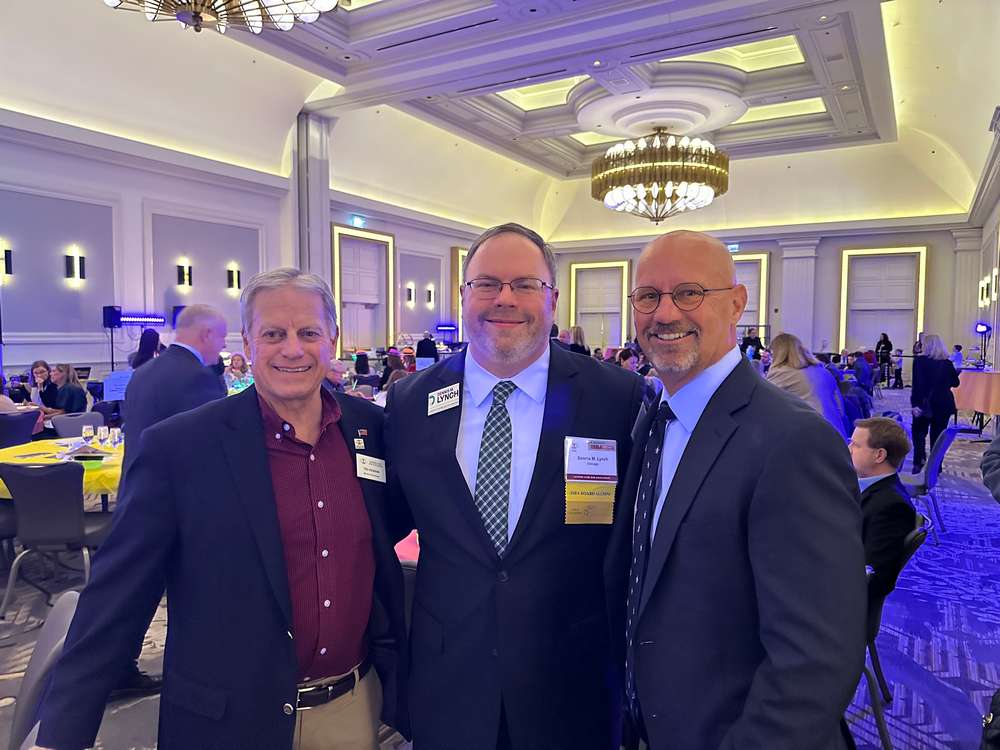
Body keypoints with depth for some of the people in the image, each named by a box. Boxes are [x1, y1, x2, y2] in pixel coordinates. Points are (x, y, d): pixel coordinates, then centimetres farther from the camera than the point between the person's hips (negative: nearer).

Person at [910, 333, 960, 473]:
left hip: (925, 403, -3)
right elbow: (955, 383, 11)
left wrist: (915, 404, -18)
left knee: (919, 432, 12)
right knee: (938, 434, 11)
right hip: (944, 403, 3)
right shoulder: (947, 363, 1)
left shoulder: (920, 361, -10)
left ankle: (919, 461, -5)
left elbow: (917, 384, -17)